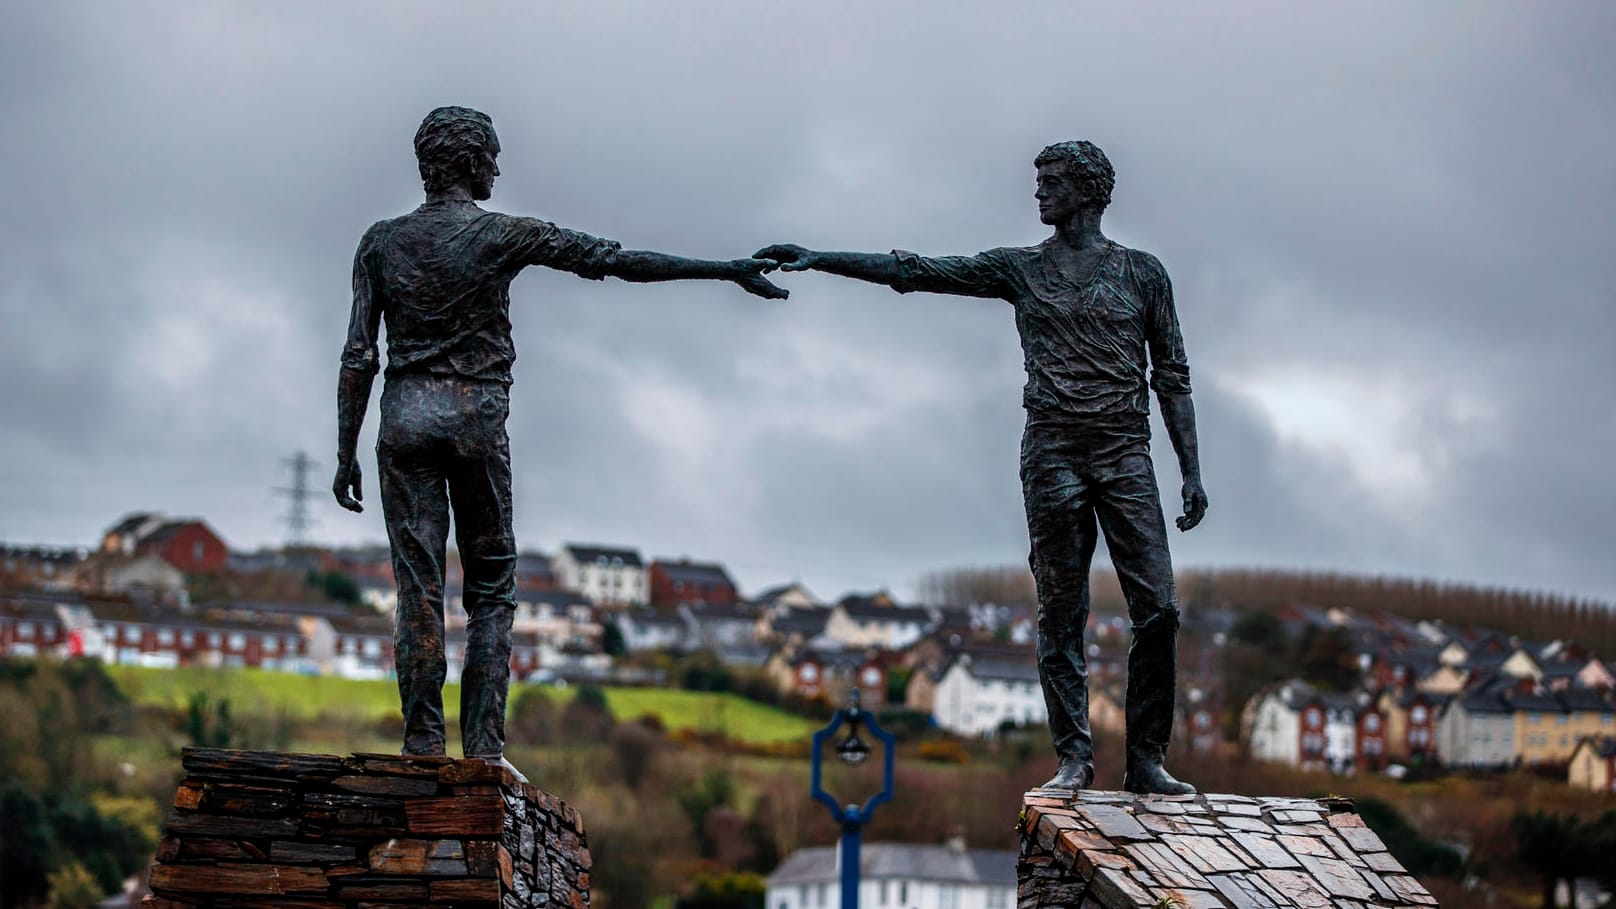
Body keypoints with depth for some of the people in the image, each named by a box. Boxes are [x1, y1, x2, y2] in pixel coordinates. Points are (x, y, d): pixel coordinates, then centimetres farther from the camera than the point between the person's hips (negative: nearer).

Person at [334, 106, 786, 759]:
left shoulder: (382, 242, 6)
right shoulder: (501, 235, -2)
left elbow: (359, 356, 4)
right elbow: (614, 259, -4)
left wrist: (346, 454, 8)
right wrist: (725, 271, -2)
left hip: (405, 421, 2)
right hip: (478, 420, -2)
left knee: (418, 591, 1)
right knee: (491, 592, 6)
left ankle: (423, 749, -2)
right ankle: (483, 750, -1)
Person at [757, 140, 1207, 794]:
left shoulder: (1141, 273, 11)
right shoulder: (1021, 269, 12)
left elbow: (1172, 377, 11)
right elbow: (915, 271, 6)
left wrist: (1192, 472, 4)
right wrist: (817, 259, -2)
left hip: (1126, 453, 0)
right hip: (1052, 452, 1)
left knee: (1157, 606, -10)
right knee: (1060, 613, -2)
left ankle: (1146, 759, -4)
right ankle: (1074, 758, 2)